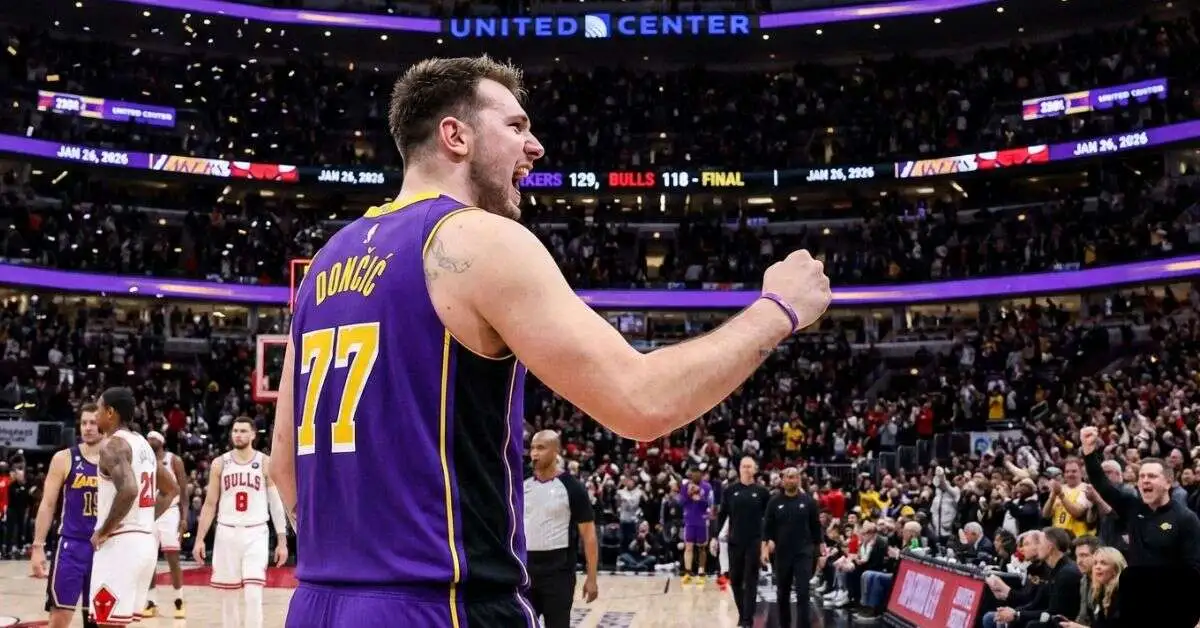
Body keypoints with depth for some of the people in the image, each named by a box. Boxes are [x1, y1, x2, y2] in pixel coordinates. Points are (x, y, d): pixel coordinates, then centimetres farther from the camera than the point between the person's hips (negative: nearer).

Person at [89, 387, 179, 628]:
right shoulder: (143, 444, 16)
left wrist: (103, 531, -18)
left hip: (120, 543, -9)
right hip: (146, 541, 9)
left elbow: (128, 490, -29)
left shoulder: (113, 444, -12)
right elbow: (171, 489, 24)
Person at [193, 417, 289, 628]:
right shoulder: (220, 463, 4)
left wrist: (282, 541, -4)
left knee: (253, 595, -12)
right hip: (226, 533, 2)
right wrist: (199, 539, 1)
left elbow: (276, 504, 1)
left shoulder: (266, 463, -1)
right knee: (228, 597, 8)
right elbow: (210, 504, 7)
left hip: (255, 534, -2)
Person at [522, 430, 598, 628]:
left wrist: (591, 578, -10)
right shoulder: (523, 486, 7)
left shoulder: (572, 487, -7)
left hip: (558, 569, -5)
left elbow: (588, 534, -7)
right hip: (525, 567, 5)